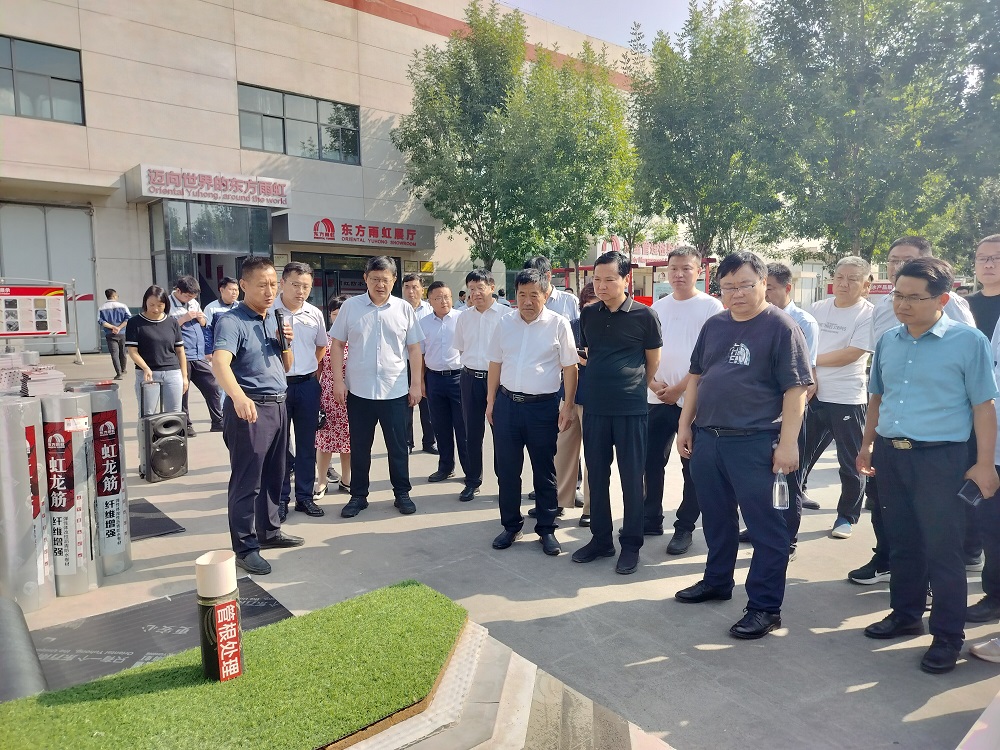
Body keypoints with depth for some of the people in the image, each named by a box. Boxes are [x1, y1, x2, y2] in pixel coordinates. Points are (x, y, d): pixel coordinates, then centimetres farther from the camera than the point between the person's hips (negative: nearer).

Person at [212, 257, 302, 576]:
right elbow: (219, 363, -31)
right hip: (249, 409, -8)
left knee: (273, 476, 18)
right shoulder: (231, 321, -13)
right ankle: (245, 549, 10)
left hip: (278, 406, 8)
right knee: (246, 481, 0)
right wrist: (238, 396, -50)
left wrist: (286, 343, -2)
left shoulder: (274, 319, 12)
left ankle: (269, 531, 33)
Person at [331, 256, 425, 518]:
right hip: (358, 390, 0)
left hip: (396, 391, 0)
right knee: (359, 447, 11)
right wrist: (338, 380, -4)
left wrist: (416, 384, 1)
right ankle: (358, 495, 25)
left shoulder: (404, 309, 1)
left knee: (398, 446, 9)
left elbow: (414, 348, 4)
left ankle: (402, 493, 24)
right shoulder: (350, 306, 0)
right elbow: (337, 345, 3)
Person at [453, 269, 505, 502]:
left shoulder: (506, 314, -6)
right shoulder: (464, 317, 9)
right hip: (471, 378, 4)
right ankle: (472, 482, 22)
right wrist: (470, 365, 13)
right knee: (472, 433, 10)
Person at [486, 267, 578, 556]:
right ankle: (511, 525, 26)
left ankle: (546, 529, 22)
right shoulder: (505, 323, 6)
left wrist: (567, 407, -7)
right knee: (507, 469, 10)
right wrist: (491, 401, 9)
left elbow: (569, 368, -3)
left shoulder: (558, 324, -5)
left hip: (543, 406, -3)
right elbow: (495, 364, 11)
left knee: (544, 471, 8)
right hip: (507, 403, 3)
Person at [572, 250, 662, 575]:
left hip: (631, 409, -4)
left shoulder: (644, 315, -5)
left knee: (631, 478, 5)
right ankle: (601, 538, 25)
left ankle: (631, 544, 18)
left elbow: (654, 361, 5)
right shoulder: (588, 315, 6)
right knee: (597, 474, 11)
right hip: (594, 408, 4)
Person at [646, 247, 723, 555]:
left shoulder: (711, 307, -5)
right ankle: (651, 520, 24)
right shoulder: (658, 307, 10)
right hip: (657, 399, 5)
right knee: (651, 461, 9)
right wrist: (653, 383, -5)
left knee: (692, 467, 5)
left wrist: (678, 389, -12)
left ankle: (685, 527, 17)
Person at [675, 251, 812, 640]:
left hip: (755, 443, -6)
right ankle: (716, 581, 36)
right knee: (716, 518, 18)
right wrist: (685, 425, 11)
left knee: (765, 525, 3)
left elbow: (795, 389, -11)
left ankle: (765, 607, 14)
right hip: (707, 438, 6)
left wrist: (788, 443, -16)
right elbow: (697, 377, 16)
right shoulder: (713, 325, 11)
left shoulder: (781, 327, -7)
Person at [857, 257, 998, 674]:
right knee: (902, 543, 16)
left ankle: (948, 636, 17)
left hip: (939, 458, -5)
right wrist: (867, 445, 16)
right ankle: (905, 615, 31)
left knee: (942, 549, 2)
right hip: (889, 455, 5)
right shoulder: (888, 341, 7)